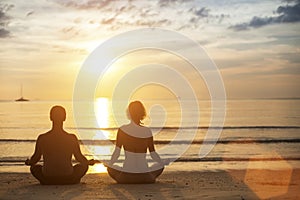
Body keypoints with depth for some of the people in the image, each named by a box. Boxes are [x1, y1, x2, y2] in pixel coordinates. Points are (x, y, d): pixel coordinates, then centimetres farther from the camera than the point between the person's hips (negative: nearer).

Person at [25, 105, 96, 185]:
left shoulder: (42, 138, -10)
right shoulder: (72, 138, -12)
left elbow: (35, 159, 3)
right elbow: (79, 158, 1)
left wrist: (28, 162, 28)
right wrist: (89, 162, 24)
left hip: (48, 180, 0)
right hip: (68, 180, 0)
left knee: (34, 167, 29)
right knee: (84, 166, 25)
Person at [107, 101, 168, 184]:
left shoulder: (122, 129, -9)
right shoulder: (147, 131, -6)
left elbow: (116, 153, -9)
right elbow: (154, 155, 0)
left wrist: (110, 164, 11)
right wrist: (163, 162, 21)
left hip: (126, 176, -1)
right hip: (144, 177, 1)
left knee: (110, 168, 33)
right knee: (160, 165, 32)